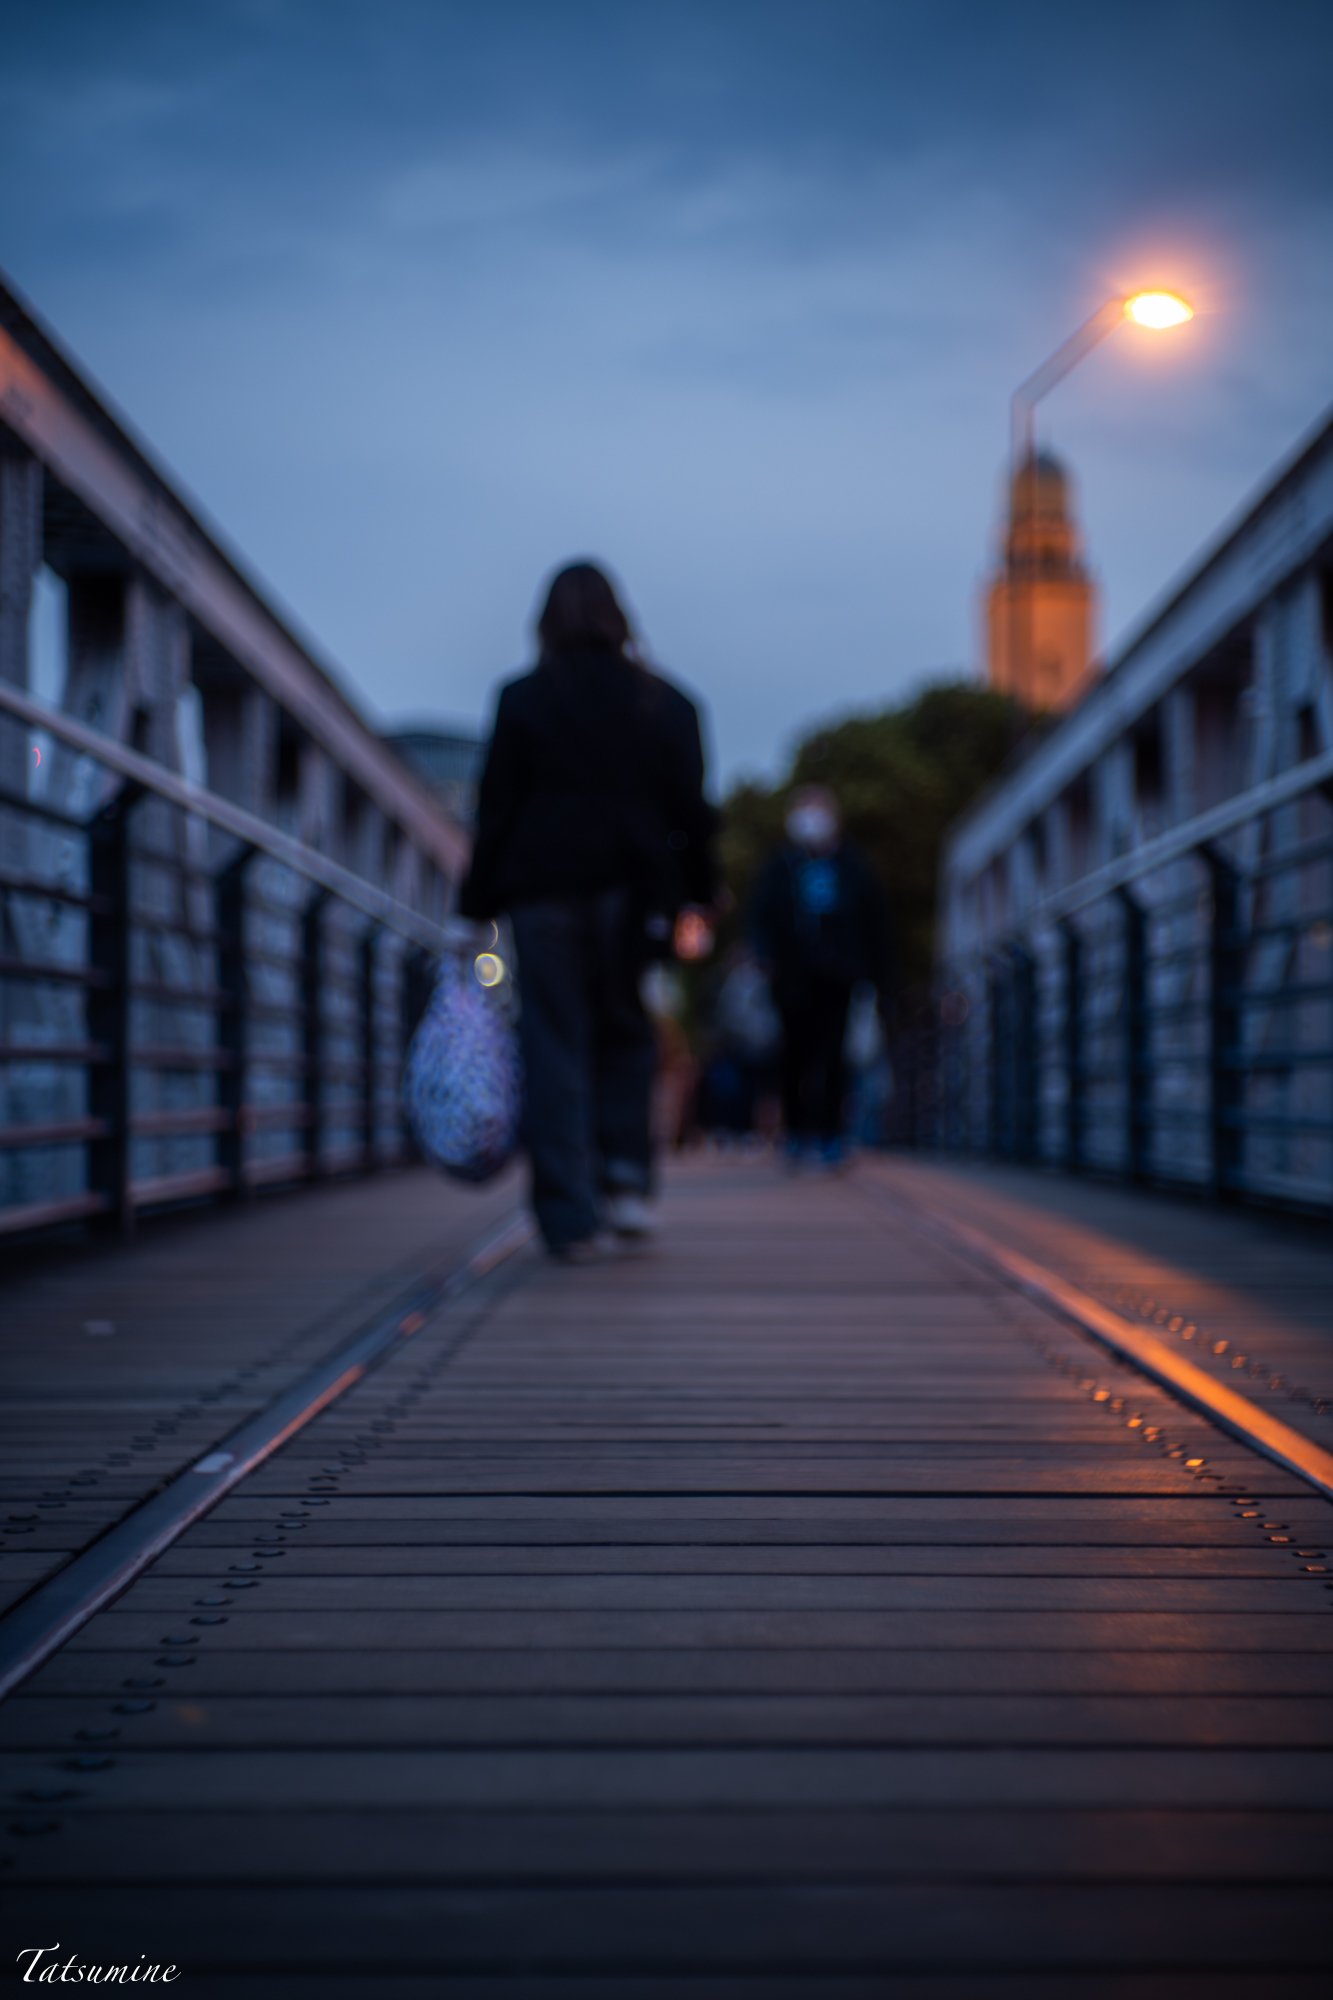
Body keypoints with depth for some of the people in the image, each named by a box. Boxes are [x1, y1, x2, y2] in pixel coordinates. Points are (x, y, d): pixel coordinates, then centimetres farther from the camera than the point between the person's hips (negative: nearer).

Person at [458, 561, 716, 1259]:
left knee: (555, 1046, 1)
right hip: (631, 891, 2)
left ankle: (570, 1216, -3)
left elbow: (496, 808, -2)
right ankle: (625, 1178, 3)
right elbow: (690, 808, 5)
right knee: (624, 1030, 17)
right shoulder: (663, 703, 5)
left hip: (544, 891, -2)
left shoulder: (522, 700, -1)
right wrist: (696, 893, 12)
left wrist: (479, 902, 2)